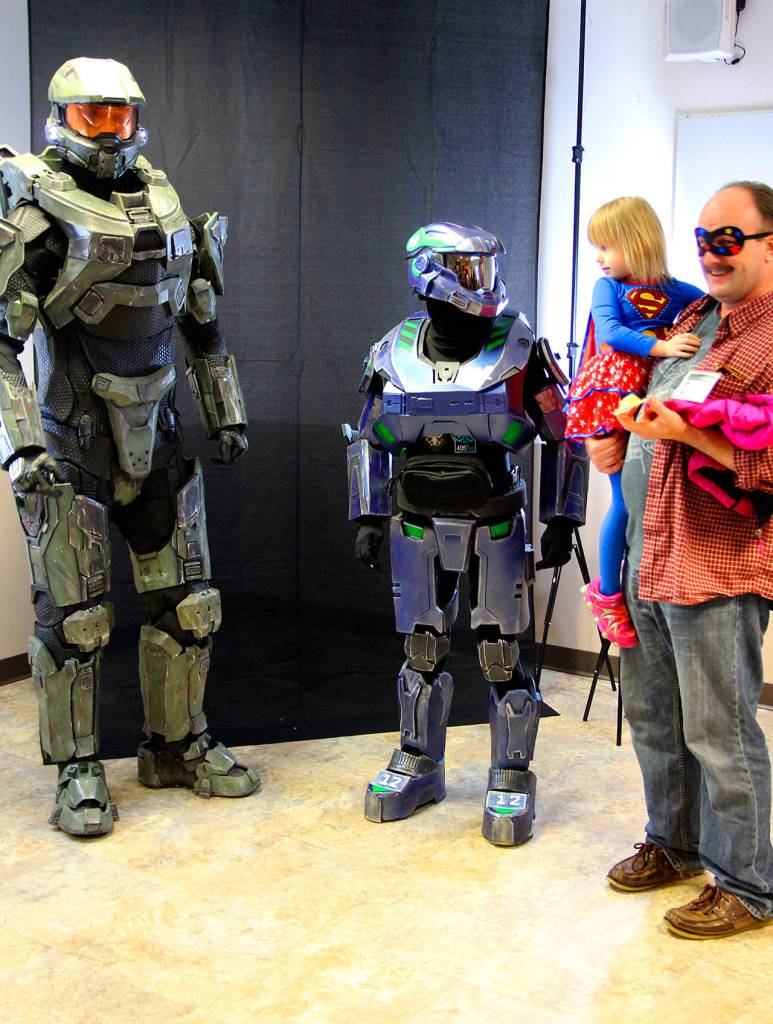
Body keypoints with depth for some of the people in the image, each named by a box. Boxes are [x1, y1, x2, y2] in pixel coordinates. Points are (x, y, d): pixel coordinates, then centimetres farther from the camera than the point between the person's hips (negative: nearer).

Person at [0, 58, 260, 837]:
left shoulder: (166, 208, 10)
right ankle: (77, 771, 16)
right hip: (69, 451, -5)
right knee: (73, 618, 1)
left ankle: (178, 745, 27)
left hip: (155, 443, 6)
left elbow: (202, 325, 18)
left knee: (187, 605, 10)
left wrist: (224, 415, 15)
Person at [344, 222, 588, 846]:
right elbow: (369, 441, 11)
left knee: (501, 653, 0)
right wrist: (368, 519, 6)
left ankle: (512, 776, 15)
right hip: (419, 525, 3)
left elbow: (562, 438, 0)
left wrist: (560, 521, -3)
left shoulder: (520, 351, -6)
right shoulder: (395, 355, 2)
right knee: (422, 648, 11)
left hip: (495, 524, -2)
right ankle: (419, 764, 28)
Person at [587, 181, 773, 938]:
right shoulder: (689, 318, 14)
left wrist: (685, 433, -25)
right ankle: (674, 842, 37)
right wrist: (615, 438, 8)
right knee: (651, 714, 19)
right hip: (647, 557, 9)